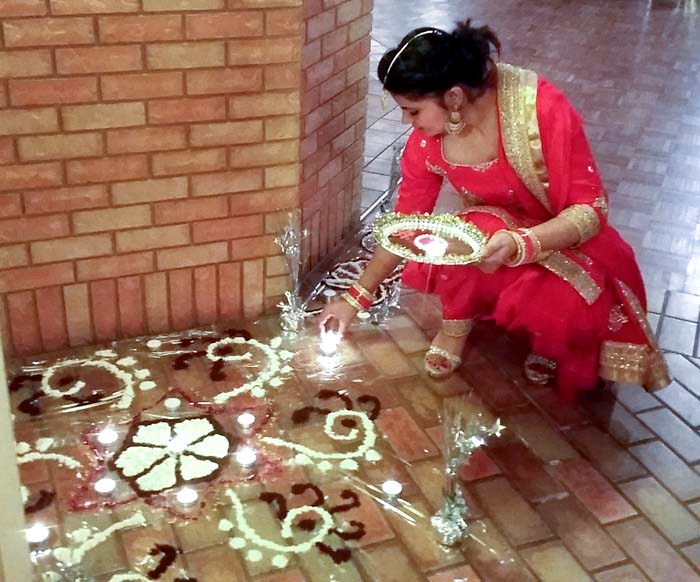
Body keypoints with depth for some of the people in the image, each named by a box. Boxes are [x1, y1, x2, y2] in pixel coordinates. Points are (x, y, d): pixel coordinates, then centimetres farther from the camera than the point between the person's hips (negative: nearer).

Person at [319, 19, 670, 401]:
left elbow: (591, 209, -24)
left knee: (563, 310, -34)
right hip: (489, 237, 3)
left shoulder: (542, 107, -28)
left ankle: (548, 339, 3)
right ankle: (457, 322, -2)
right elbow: (403, 225, 1)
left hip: (566, 242, -3)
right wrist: (356, 298, 5)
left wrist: (520, 245, -42)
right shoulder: (426, 141, -13)